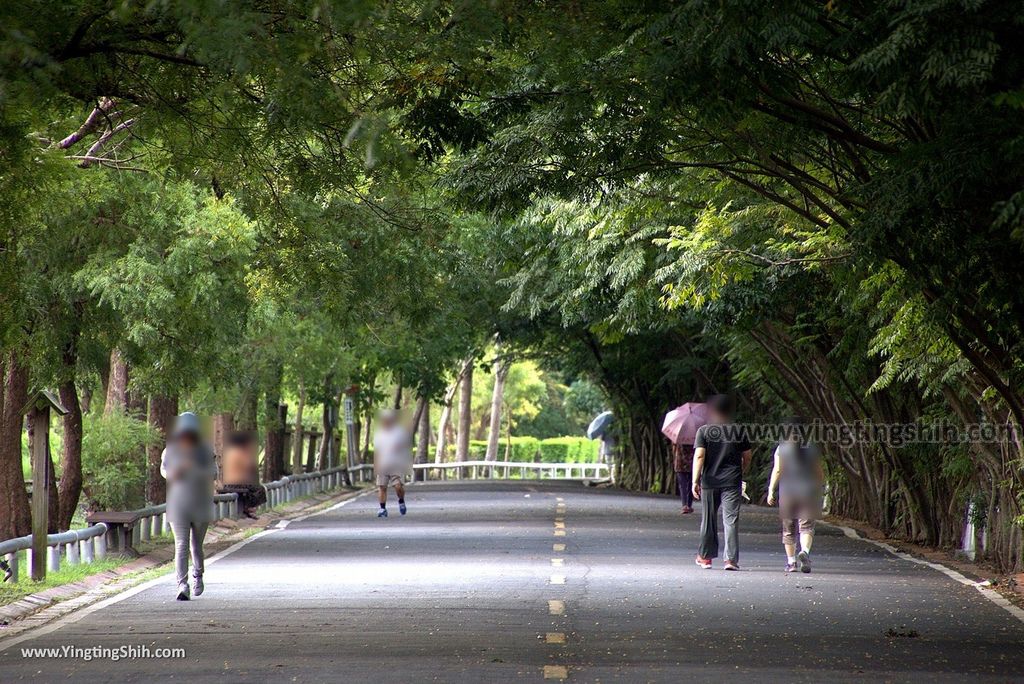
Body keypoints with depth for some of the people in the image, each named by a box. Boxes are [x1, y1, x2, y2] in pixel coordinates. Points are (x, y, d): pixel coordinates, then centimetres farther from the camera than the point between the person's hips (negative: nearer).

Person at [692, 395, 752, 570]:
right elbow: (747, 458, 8)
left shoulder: (704, 431, -2)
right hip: (732, 482, 0)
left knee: (708, 520, 11)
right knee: (731, 520, -2)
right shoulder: (739, 431, 4)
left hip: (710, 482, 0)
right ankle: (731, 559, -10)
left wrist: (695, 480, -10)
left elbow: (699, 456, -10)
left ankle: (705, 557, 22)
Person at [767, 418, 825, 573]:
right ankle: (805, 551, -30)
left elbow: (777, 470, -4)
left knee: (789, 529, 11)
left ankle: (791, 562, 14)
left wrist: (771, 490, -2)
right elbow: (819, 470, 4)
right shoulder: (813, 448, 1)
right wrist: (822, 486, 19)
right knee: (806, 526, -2)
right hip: (808, 490, -1)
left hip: (787, 491, 1)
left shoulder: (782, 448, 0)